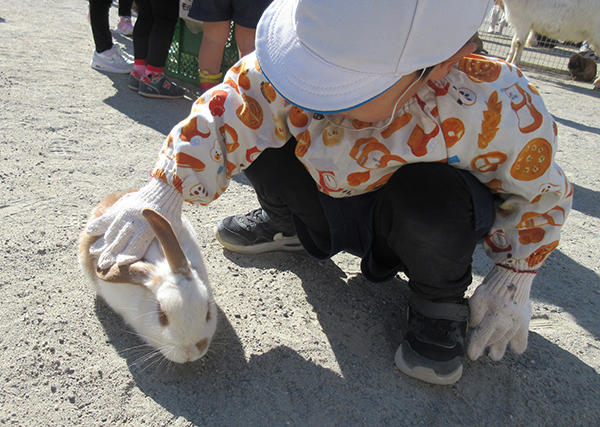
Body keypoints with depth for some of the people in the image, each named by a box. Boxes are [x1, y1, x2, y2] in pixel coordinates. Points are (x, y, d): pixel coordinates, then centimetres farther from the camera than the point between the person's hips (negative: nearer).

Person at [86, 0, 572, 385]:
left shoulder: (493, 112, -31)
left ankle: (440, 304, -3)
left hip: (426, 219, -2)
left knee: (431, 201, -38)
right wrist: (164, 191, -27)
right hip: (329, 208, 4)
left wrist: (511, 285, -7)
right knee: (259, 126, -15)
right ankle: (291, 228, 17)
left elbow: (539, 191, -11)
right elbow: (222, 117, -17)